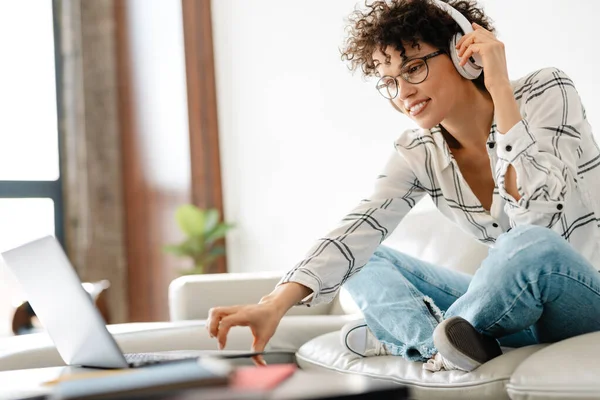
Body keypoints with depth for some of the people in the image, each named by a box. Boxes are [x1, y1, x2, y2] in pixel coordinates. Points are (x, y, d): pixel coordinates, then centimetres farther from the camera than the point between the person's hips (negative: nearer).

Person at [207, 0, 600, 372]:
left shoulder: (548, 92, -14)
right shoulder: (419, 154, -2)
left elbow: (535, 217, -30)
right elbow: (358, 231, -18)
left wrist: (500, 88, -26)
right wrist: (276, 305, -32)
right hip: (515, 303, 5)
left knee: (530, 245, -38)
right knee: (365, 260, 0)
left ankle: (403, 336, -14)